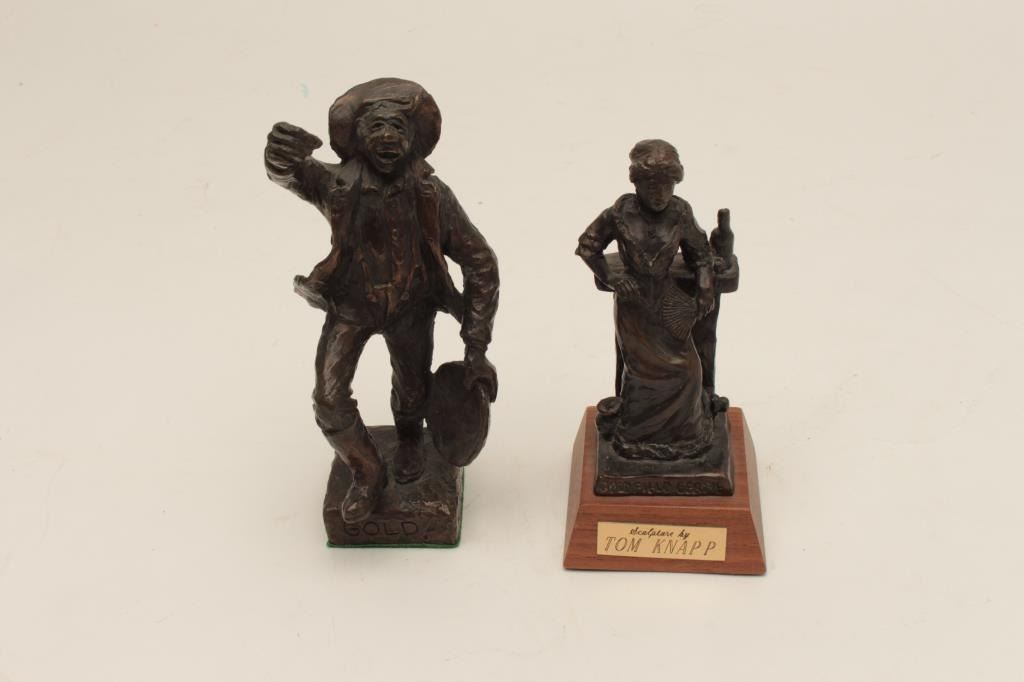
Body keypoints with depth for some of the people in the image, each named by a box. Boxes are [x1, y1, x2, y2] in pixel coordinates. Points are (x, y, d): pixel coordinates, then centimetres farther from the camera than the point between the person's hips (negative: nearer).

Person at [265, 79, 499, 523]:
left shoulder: (430, 194, -28)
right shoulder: (338, 184, -30)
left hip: (411, 307, 1)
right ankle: (368, 475, 20)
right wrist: (283, 153, -78)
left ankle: (409, 437, 58)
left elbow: (481, 265, -21)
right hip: (350, 306, -1)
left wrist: (476, 348, -22)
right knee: (330, 401, -9)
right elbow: (286, 170, -51)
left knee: (412, 386, 20)